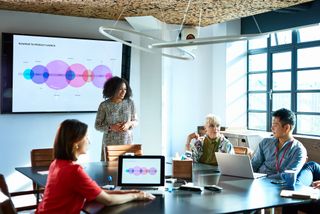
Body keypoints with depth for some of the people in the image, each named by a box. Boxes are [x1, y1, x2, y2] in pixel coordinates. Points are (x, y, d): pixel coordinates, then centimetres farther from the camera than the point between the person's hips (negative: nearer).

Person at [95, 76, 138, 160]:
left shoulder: (130, 103, -1)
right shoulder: (104, 105, -7)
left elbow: (136, 121, 8)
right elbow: (97, 125, -1)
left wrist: (129, 124, -13)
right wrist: (110, 127, -17)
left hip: (127, 142, 2)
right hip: (110, 143, -2)